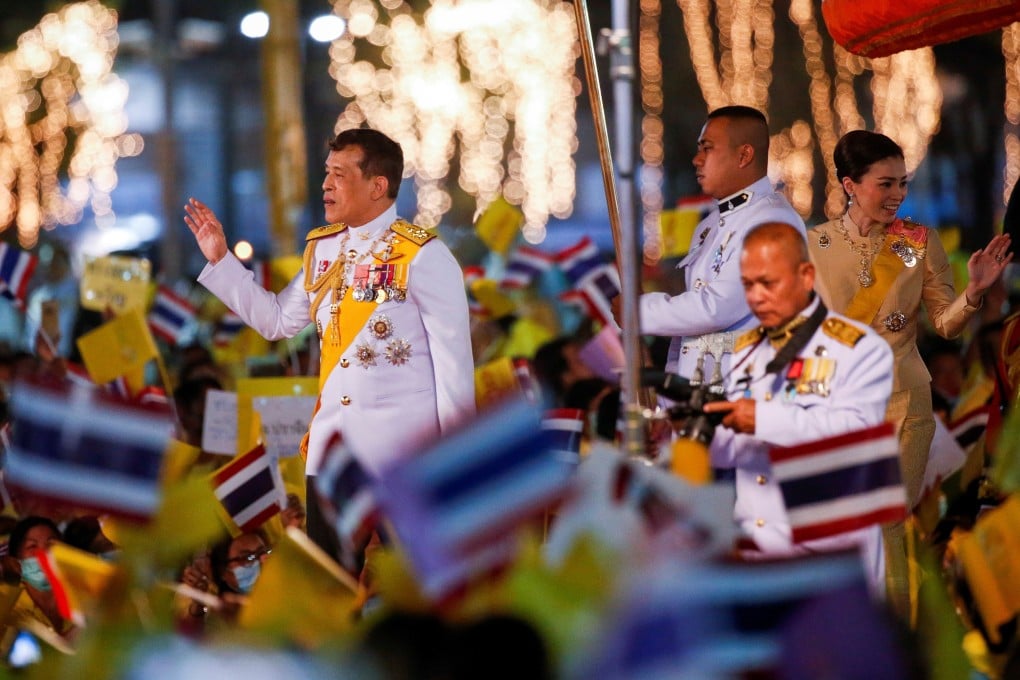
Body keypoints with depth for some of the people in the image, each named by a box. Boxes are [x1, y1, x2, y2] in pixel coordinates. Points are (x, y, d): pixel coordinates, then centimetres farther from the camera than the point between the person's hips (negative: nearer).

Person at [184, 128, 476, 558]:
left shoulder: (423, 257, -10)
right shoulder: (322, 250, 11)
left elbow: (453, 358, -10)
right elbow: (276, 320, 18)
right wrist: (220, 260, 13)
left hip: (403, 444, -6)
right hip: (332, 441, 6)